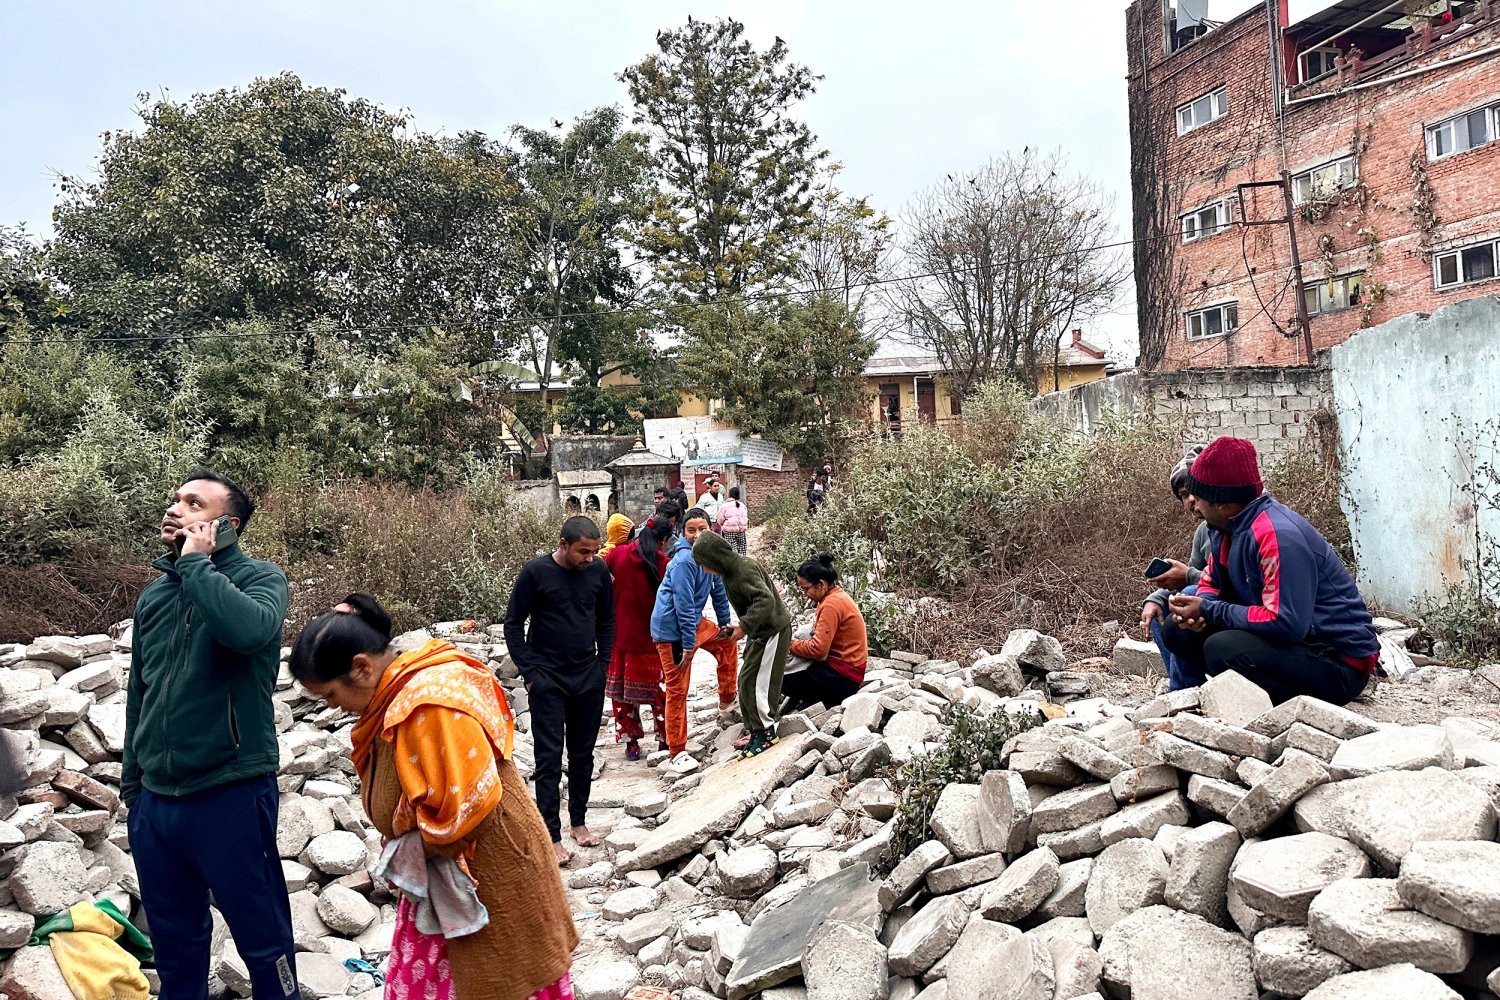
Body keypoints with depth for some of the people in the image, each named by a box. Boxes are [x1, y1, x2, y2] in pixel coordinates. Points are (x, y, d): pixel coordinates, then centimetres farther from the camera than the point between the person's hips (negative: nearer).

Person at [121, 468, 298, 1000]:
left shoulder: (259, 578, -8)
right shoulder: (153, 595, 9)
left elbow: (249, 629, -33)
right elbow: (139, 693, 18)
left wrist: (195, 562, -20)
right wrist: (132, 781, 20)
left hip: (231, 797, -6)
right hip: (154, 801, 6)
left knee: (264, 942, 6)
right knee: (174, 946, 19)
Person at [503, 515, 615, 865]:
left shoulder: (598, 571, -2)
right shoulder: (535, 572, -12)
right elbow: (513, 624, -5)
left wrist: (603, 663, 7)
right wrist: (529, 672, -9)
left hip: (589, 679, 4)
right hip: (548, 680, -4)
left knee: (583, 754, 12)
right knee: (549, 758, -2)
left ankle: (579, 821, 26)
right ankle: (551, 836, 4)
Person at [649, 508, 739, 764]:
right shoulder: (684, 561, -24)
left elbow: (718, 590, 14)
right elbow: (684, 606, -23)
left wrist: (724, 624, 21)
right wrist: (688, 644, -21)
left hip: (694, 622, 9)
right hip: (672, 629, -9)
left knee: (727, 642, 22)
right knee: (677, 689, -3)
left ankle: (727, 700, 38)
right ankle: (677, 750, 8)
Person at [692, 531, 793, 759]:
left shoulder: (744, 570, -25)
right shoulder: (731, 569, 5)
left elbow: (766, 599, -34)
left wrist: (744, 626, -35)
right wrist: (745, 626, 7)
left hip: (772, 631, -10)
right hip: (759, 631, 10)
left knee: (754, 682, -7)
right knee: (747, 681, 12)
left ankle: (766, 732, 5)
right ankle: (756, 731, 20)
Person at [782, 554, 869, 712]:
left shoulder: (831, 604, -20)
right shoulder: (837, 596, 10)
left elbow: (818, 649, -24)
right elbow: (823, 637, 14)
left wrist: (791, 644, -9)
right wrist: (796, 640, -1)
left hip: (843, 675, -10)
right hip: (846, 667, 10)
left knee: (780, 678, -16)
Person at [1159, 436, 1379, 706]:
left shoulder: (1278, 536, -26)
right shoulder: (1226, 526, 2)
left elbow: (1286, 623, -31)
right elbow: (1211, 581, 13)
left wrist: (1208, 611, -23)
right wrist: (1197, 607, -11)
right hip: (1291, 642, 9)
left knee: (1223, 648, -32)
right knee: (1178, 629, -1)